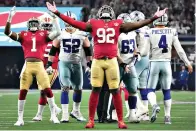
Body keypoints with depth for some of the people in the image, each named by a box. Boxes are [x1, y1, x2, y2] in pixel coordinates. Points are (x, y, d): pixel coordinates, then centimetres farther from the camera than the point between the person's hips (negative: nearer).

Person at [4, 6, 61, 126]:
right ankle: (20, 118, 7)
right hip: (27, 65, 0)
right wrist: (10, 17, -4)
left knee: (48, 89, -5)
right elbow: (7, 32, 3)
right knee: (23, 91, -1)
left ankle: (53, 115, 8)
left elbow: (58, 32, -1)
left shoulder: (43, 35, 10)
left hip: (39, 65, 0)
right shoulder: (23, 35, 10)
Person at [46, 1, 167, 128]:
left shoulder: (118, 25, 8)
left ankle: (121, 120, 9)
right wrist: (57, 13, 3)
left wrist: (154, 18, 8)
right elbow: (74, 23, 6)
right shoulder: (93, 24, 7)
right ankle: (91, 120, 7)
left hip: (112, 61, 0)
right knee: (95, 90, 0)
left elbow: (137, 25, 9)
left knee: (115, 91, 2)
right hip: (97, 61, 0)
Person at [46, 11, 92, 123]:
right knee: (65, 88, -12)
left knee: (78, 88, 10)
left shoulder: (82, 35, 1)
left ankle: (76, 111, 29)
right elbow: (53, 50, 5)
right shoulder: (60, 34, 0)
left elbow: (88, 50, 9)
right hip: (64, 63, -2)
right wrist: (49, 65, 1)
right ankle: (65, 114, -13)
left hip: (77, 64, 2)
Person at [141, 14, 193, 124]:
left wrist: (137, 52, 17)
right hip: (166, 63, 2)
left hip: (154, 63, -2)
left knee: (151, 89, 5)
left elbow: (145, 51, -5)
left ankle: (155, 106, -25)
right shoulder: (172, 32, 1)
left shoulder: (150, 32, -5)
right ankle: (167, 117, 9)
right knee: (166, 91, 12)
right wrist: (188, 63, 11)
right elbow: (180, 50, 2)